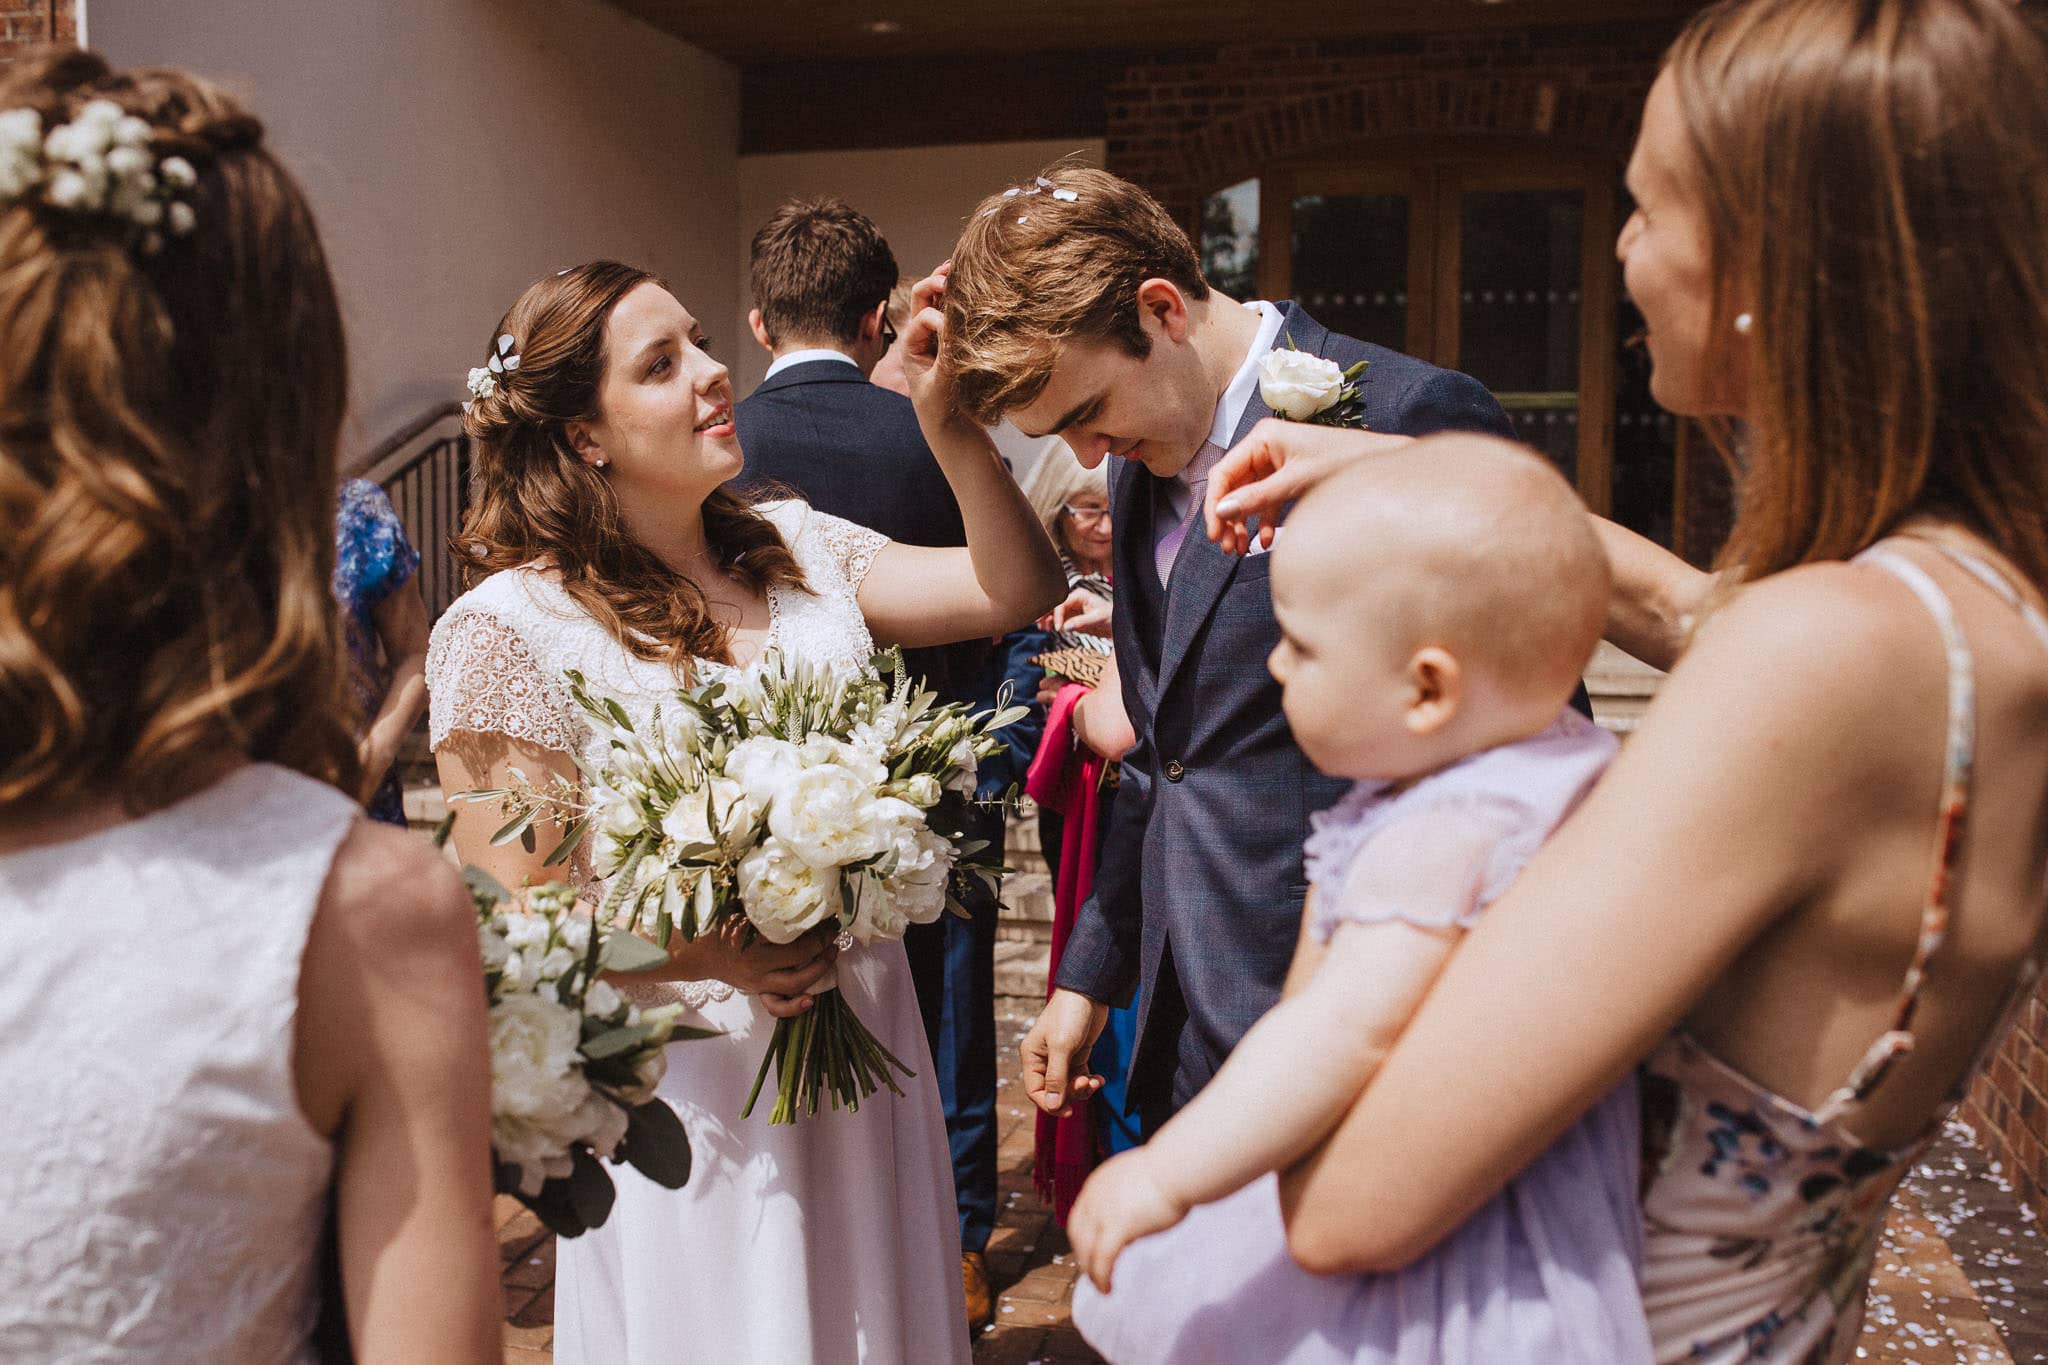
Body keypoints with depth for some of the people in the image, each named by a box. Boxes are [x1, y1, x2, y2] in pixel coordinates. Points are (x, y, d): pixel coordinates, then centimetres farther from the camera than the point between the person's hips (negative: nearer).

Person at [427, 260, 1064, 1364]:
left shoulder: (796, 548, 4)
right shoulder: (511, 628, -12)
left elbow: (1017, 588, -4)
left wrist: (951, 427, -17)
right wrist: (700, 951, -25)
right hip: (691, 1085, -5)